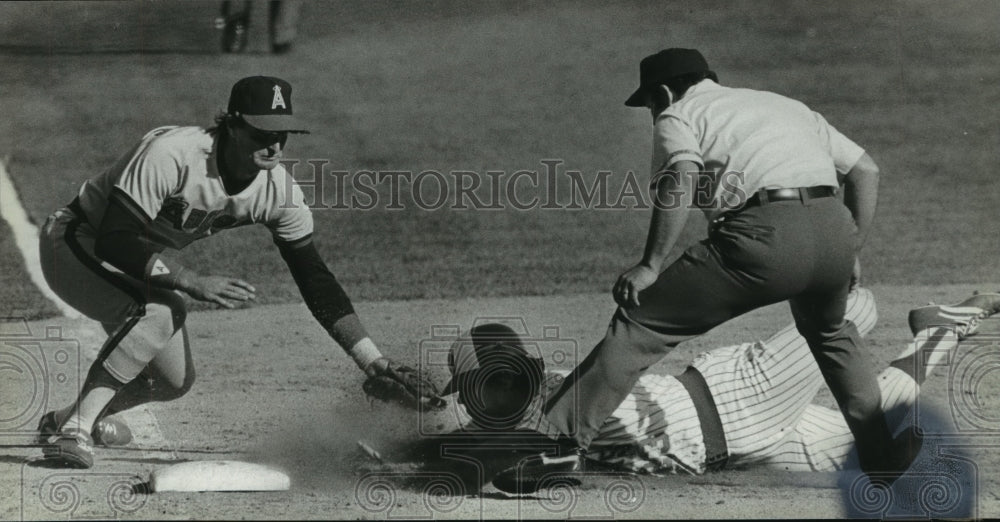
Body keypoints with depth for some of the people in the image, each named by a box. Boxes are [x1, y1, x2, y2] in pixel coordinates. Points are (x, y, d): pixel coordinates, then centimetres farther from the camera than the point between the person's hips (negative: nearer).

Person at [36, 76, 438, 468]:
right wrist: (188, 280, -46)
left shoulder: (280, 192, -15)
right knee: (159, 311, -34)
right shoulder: (171, 154, -35)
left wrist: (374, 363, -19)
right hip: (75, 244, -8)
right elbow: (113, 242, -37)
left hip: (136, 264, 8)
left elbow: (314, 279, -11)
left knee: (174, 381, 8)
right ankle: (74, 427, -28)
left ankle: (65, 419, 33)